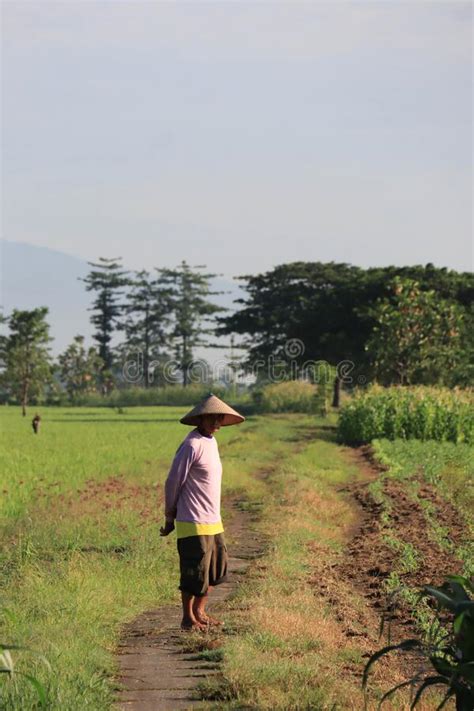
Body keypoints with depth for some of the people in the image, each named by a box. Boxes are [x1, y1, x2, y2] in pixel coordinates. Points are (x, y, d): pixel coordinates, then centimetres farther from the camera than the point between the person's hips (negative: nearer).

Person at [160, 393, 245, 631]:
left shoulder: (211, 442, 12)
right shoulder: (192, 445, -16)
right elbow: (173, 483, -13)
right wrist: (170, 517, -4)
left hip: (213, 522, 9)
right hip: (193, 524, -9)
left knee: (216, 569, 14)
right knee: (194, 573, -1)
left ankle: (200, 612, 26)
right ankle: (188, 618, 11)